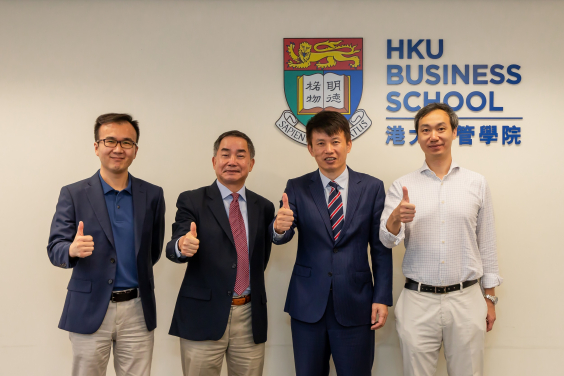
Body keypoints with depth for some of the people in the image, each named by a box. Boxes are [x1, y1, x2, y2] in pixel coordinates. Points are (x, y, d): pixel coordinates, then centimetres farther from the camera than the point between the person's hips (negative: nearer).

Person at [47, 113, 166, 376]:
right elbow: (55, 249, -6)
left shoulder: (152, 195, 3)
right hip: (89, 311, -1)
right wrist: (73, 250, -26)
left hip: (137, 311, 2)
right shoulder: (73, 194, -3)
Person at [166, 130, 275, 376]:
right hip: (203, 315, -3)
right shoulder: (191, 201, -3)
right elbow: (173, 248, -16)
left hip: (250, 317, 3)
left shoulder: (263, 207, 8)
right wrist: (183, 246, -36)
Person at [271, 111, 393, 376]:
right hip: (307, 305, 1)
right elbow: (281, 236, -11)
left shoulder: (372, 188, 1)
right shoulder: (297, 188, 1)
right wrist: (279, 227, -34)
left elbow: (380, 248, 3)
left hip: (355, 306, 0)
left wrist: (382, 297, -2)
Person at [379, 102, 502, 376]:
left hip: (466, 300, 1)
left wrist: (490, 297, 7)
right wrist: (396, 218, -29)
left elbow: (487, 244, 8)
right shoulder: (402, 187, 2)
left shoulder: (477, 184, 5)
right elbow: (387, 240, -7)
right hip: (418, 302, 0)